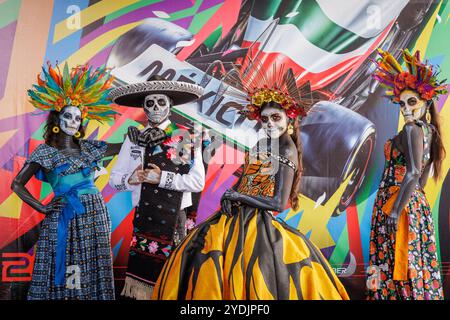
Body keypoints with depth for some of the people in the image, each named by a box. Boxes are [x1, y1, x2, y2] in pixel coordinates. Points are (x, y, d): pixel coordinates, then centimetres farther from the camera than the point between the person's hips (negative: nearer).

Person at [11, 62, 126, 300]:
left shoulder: (88, 147, 10)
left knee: (93, 272, 7)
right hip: (63, 218, -3)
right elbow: (17, 184, 3)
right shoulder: (45, 151, 1)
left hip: (95, 214, 3)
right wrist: (42, 208, -4)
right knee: (62, 274, 0)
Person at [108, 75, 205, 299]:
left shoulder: (185, 137, -3)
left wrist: (162, 178, -15)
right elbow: (114, 179, 9)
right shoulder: (134, 139, 7)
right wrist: (130, 179, -11)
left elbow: (198, 181, -10)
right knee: (143, 278, 6)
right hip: (143, 220, 3)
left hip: (176, 219, -2)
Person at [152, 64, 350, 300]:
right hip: (236, 217, 8)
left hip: (257, 223, -8)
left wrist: (240, 197, -12)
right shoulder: (261, 146, 11)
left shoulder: (287, 152, -11)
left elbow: (279, 203, -16)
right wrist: (229, 196, -5)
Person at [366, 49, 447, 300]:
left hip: (398, 204, -9)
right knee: (416, 263, 15)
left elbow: (412, 174, -24)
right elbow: (423, 177, 16)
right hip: (418, 204, 9)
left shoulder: (411, 130, -15)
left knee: (392, 266, -1)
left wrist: (393, 214, -23)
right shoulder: (430, 131, 12)